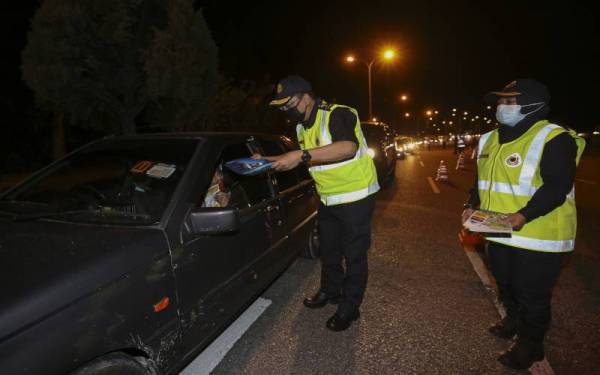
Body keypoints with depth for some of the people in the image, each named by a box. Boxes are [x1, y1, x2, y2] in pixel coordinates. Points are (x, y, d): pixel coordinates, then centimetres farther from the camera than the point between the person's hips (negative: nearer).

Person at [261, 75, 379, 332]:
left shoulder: (337, 114, -23)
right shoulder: (302, 126, 5)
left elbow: (348, 147, -43)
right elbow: (299, 159, 17)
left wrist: (302, 155, -47)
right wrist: (267, 160, 4)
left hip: (355, 197, -9)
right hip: (328, 198, 9)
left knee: (354, 254, 4)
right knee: (328, 250, 22)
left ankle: (349, 308, 21)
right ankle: (330, 291, 43)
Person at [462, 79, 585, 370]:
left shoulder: (555, 139, -16)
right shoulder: (490, 140, 9)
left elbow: (557, 186, -22)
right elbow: (483, 180, 16)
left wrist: (524, 215, -33)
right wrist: (472, 205, 2)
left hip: (538, 235, -7)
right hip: (498, 232, 8)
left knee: (532, 293, 7)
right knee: (505, 285, 24)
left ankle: (530, 343, 28)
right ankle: (513, 320, 49)